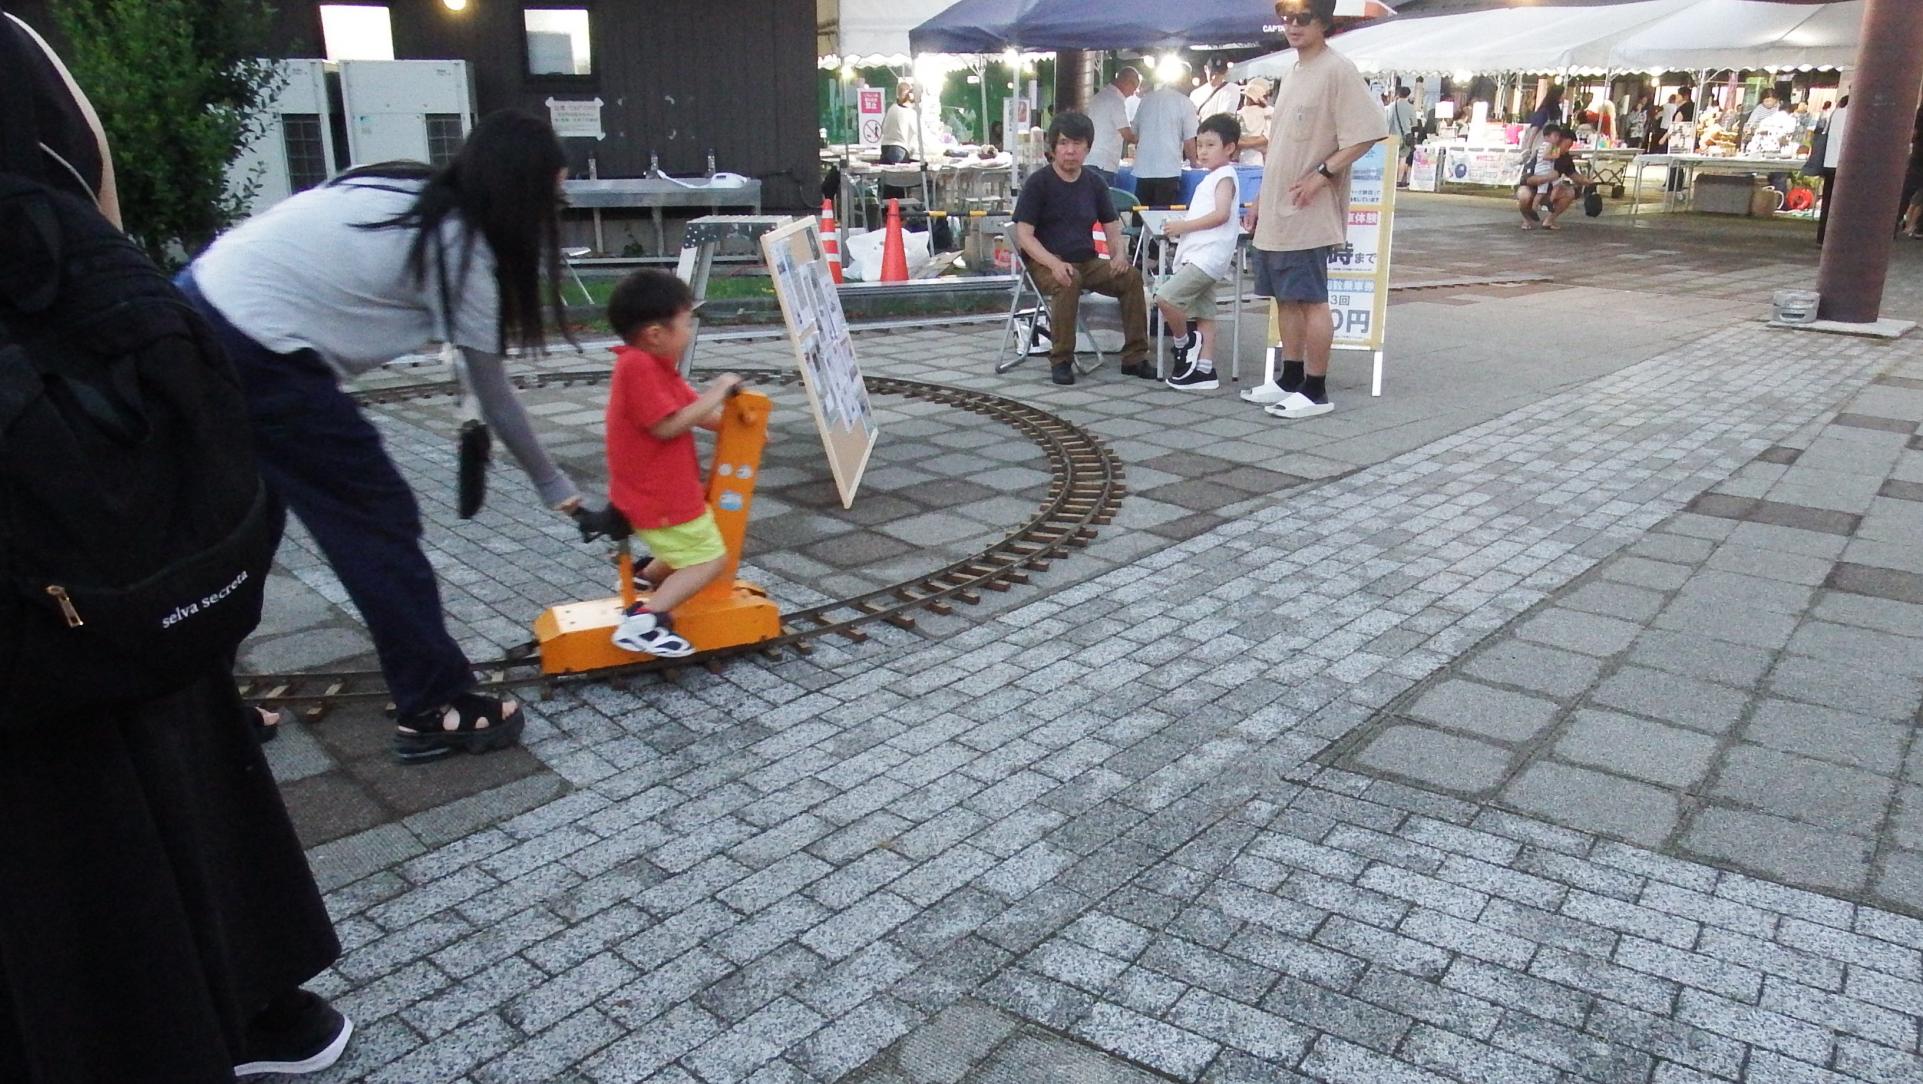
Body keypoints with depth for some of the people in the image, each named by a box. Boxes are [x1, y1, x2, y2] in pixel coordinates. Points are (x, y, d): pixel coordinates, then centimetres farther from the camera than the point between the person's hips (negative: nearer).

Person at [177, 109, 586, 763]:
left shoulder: (409, 194, 12)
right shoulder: (460, 247, -10)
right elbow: (492, 393, -4)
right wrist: (553, 486, 6)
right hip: (258, 358, -9)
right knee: (380, 522, 0)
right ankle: (433, 710, 8)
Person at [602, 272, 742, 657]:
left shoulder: (653, 364, 8)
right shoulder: (638, 366, -25)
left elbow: (692, 409, 16)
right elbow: (667, 426, -29)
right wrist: (716, 393, -21)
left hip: (665, 490, 10)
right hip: (659, 497, -10)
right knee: (710, 558, -6)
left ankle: (647, 580, 37)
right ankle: (643, 621, -14)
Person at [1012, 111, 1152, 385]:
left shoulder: (1094, 184, 11)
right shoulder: (1038, 183, -3)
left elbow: (1113, 231, 14)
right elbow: (1024, 235, -11)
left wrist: (1119, 255, -10)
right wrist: (1054, 263, -28)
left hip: (1088, 262, 5)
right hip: (1045, 263, -5)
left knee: (1131, 276, -19)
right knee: (1068, 281, -37)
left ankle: (1134, 358, -13)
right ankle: (1061, 361, -25)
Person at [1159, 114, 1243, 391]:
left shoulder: (1225, 176, -7)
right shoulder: (1213, 178, 21)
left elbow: (1221, 214, -20)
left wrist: (1184, 225, -17)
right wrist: (1181, 227, 10)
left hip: (1208, 256, -10)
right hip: (1198, 255, 10)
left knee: (1165, 297, -19)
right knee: (1204, 315, 7)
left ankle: (1186, 342, -1)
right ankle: (1204, 370, 7)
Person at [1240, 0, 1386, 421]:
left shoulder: (1337, 70, -11)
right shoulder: (1292, 74, 16)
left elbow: (1367, 133, -16)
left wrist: (1322, 175, -20)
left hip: (1308, 213, -9)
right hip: (1276, 212, 9)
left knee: (1311, 300, -4)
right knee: (1285, 298, 12)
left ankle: (1315, 391, 2)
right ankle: (1290, 380, 22)